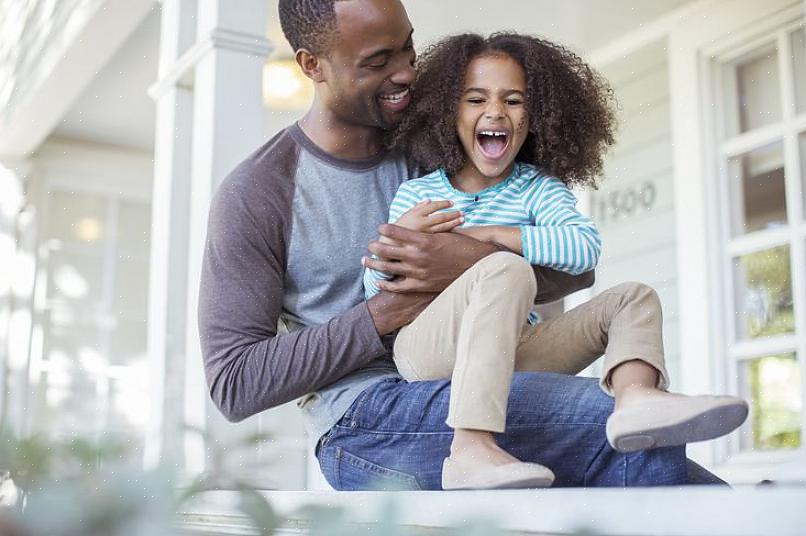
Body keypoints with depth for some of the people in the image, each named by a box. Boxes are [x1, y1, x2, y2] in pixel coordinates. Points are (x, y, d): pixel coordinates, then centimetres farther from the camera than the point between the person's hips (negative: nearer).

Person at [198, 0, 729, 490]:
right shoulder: (255, 194, -1)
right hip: (364, 422, -5)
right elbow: (234, 384, -7)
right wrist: (383, 317, -14)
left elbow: (576, 268, 6)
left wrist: (476, 262, -16)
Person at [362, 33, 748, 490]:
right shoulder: (414, 195, 7)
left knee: (634, 298, -2)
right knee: (506, 271, -33)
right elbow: (375, 295, 5)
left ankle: (636, 395, -38)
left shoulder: (539, 190, 10)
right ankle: (471, 448, -46)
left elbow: (586, 248, -12)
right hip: (427, 350, -4)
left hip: (511, 352, 4)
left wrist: (488, 234, -16)